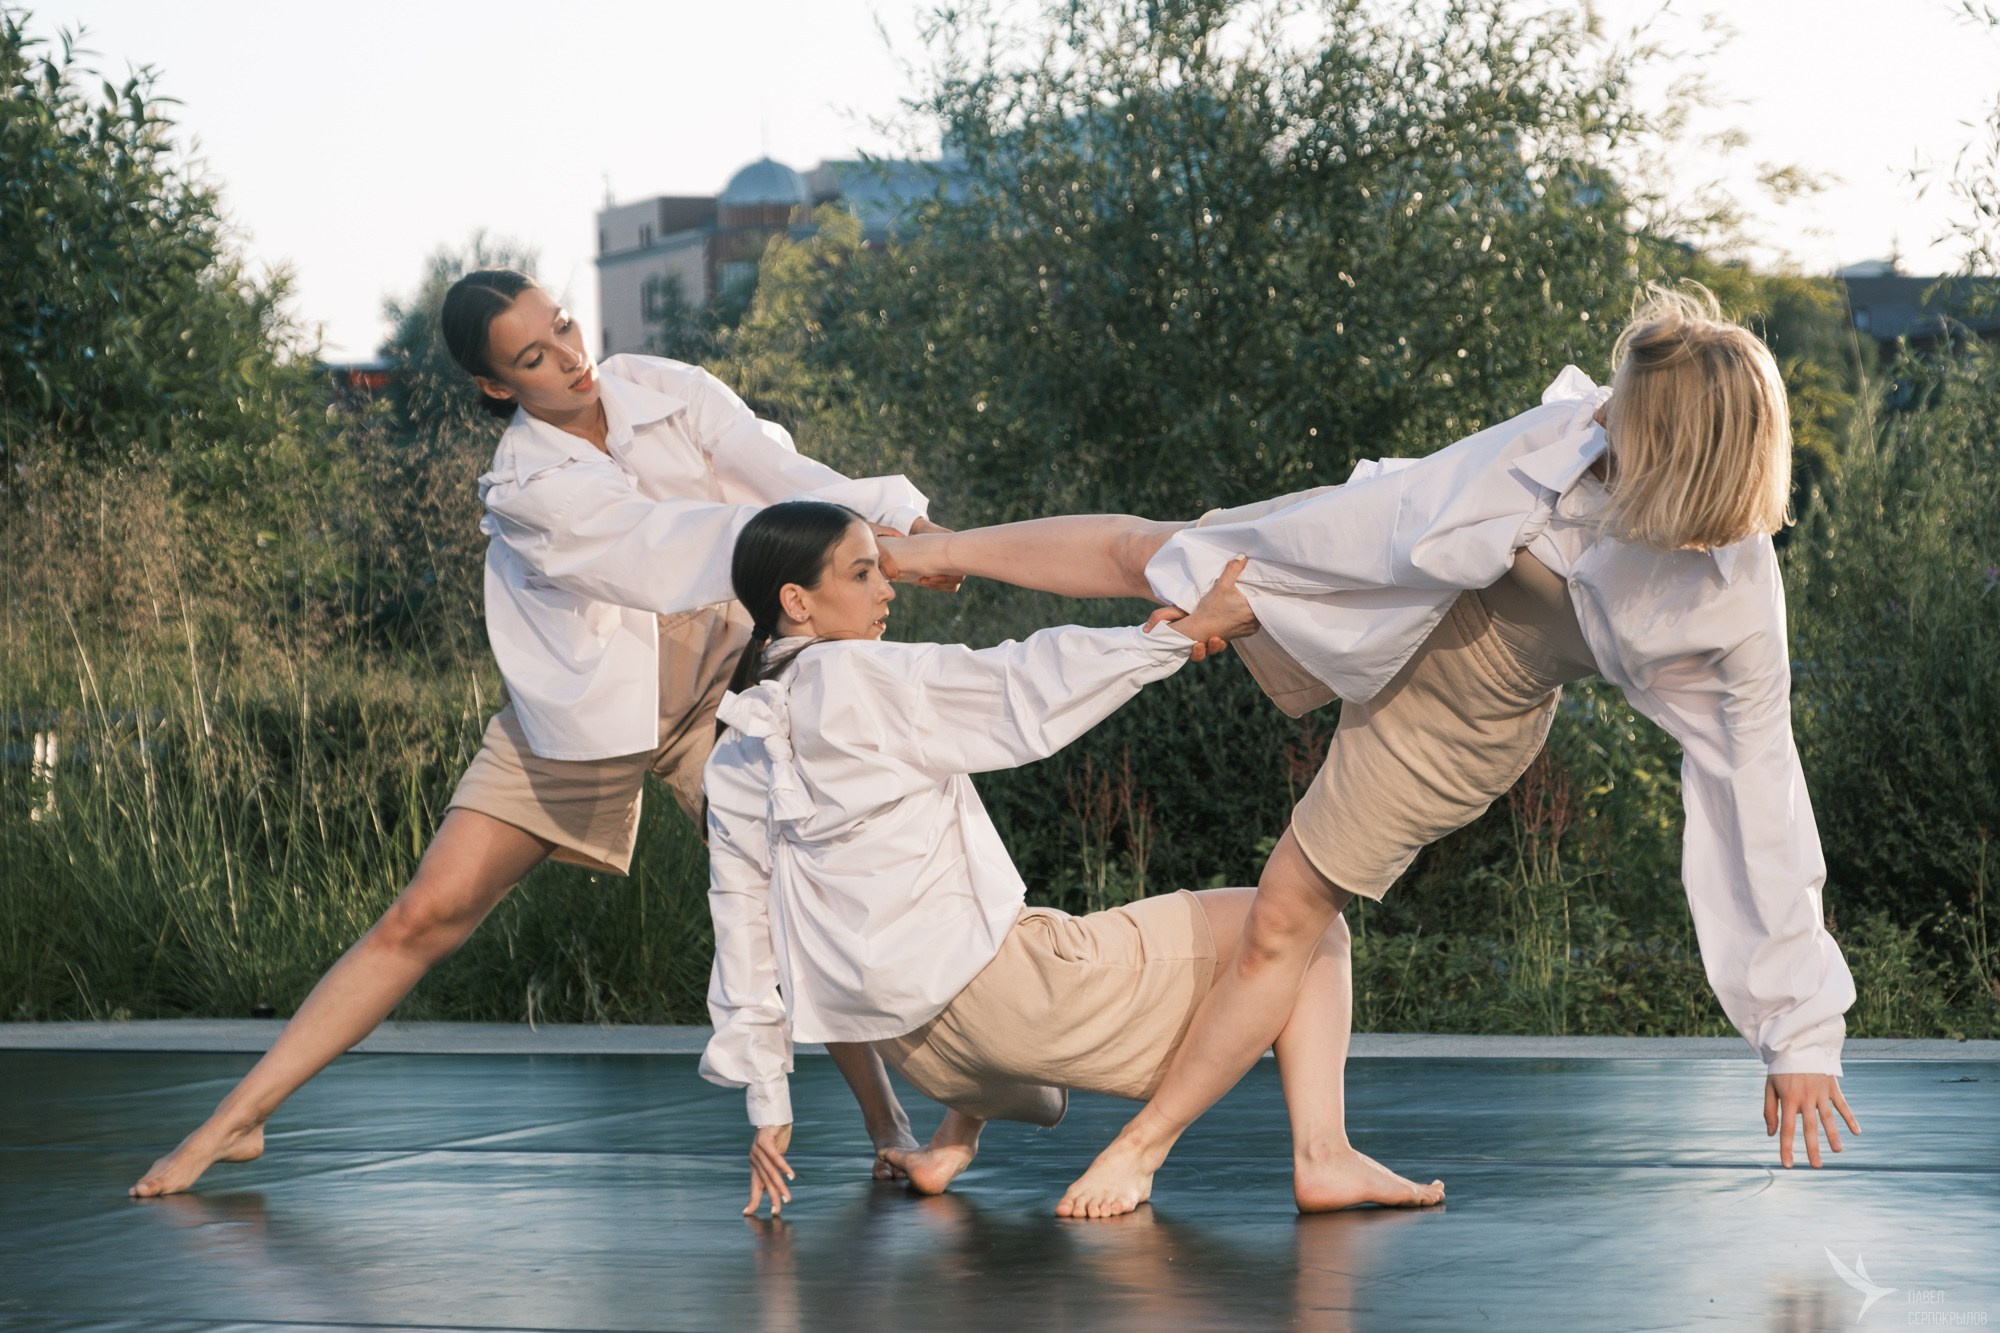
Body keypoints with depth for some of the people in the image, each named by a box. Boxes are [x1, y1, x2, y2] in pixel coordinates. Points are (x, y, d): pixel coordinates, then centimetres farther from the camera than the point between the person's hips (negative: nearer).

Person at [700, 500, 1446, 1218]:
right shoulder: (861, 679, -12)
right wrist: (1187, 632, -6)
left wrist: (767, 1105, 18)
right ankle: (1321, 1155, -14)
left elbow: (743, 926, 12)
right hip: (995, 993, -8)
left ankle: (956, 1136, 24)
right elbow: (1030, 695, -12)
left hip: (915, 1048, 8)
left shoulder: (734, 763, 9)